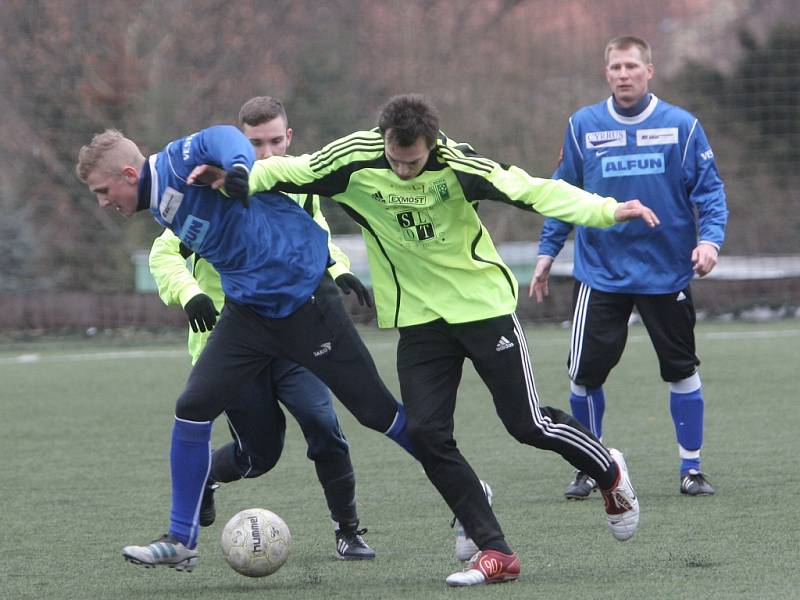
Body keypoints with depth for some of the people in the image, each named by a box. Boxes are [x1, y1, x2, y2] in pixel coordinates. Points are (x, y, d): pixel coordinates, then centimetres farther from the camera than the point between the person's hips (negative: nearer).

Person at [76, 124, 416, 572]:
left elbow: (220, 139, -38)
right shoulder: (161, 205, 8)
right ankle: (181, 542, 4)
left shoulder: (178, 163, -19)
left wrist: (238, 165, -57)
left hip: (304, 299, -8)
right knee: (193, 407, -3)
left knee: (375, 409, 0)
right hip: (248, 311, 8)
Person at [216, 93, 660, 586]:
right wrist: (233, 178, -19)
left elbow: (532, 191, -25)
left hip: (482, 304, -3)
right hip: (419, 317, 3)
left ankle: (611, 475, 29)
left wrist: (607, 211, -35)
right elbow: (286, 173, -2)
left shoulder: (455, 165, -22)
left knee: (527, 424, -2)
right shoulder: (355, 160, -13)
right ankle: (495, 553, -2)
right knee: (427, 434, -9)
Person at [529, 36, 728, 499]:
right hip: (600, 274, 1)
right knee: (586, 374, -3)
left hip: (667, 271, -1)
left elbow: (709, 189, -2)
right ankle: (589, 469, 15)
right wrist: (547, 253, 8)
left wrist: (710, 238, -17)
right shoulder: (584, 126, 2)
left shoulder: (682, 126, -3)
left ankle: (692, 468, 19)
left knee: (682, 370, 6)